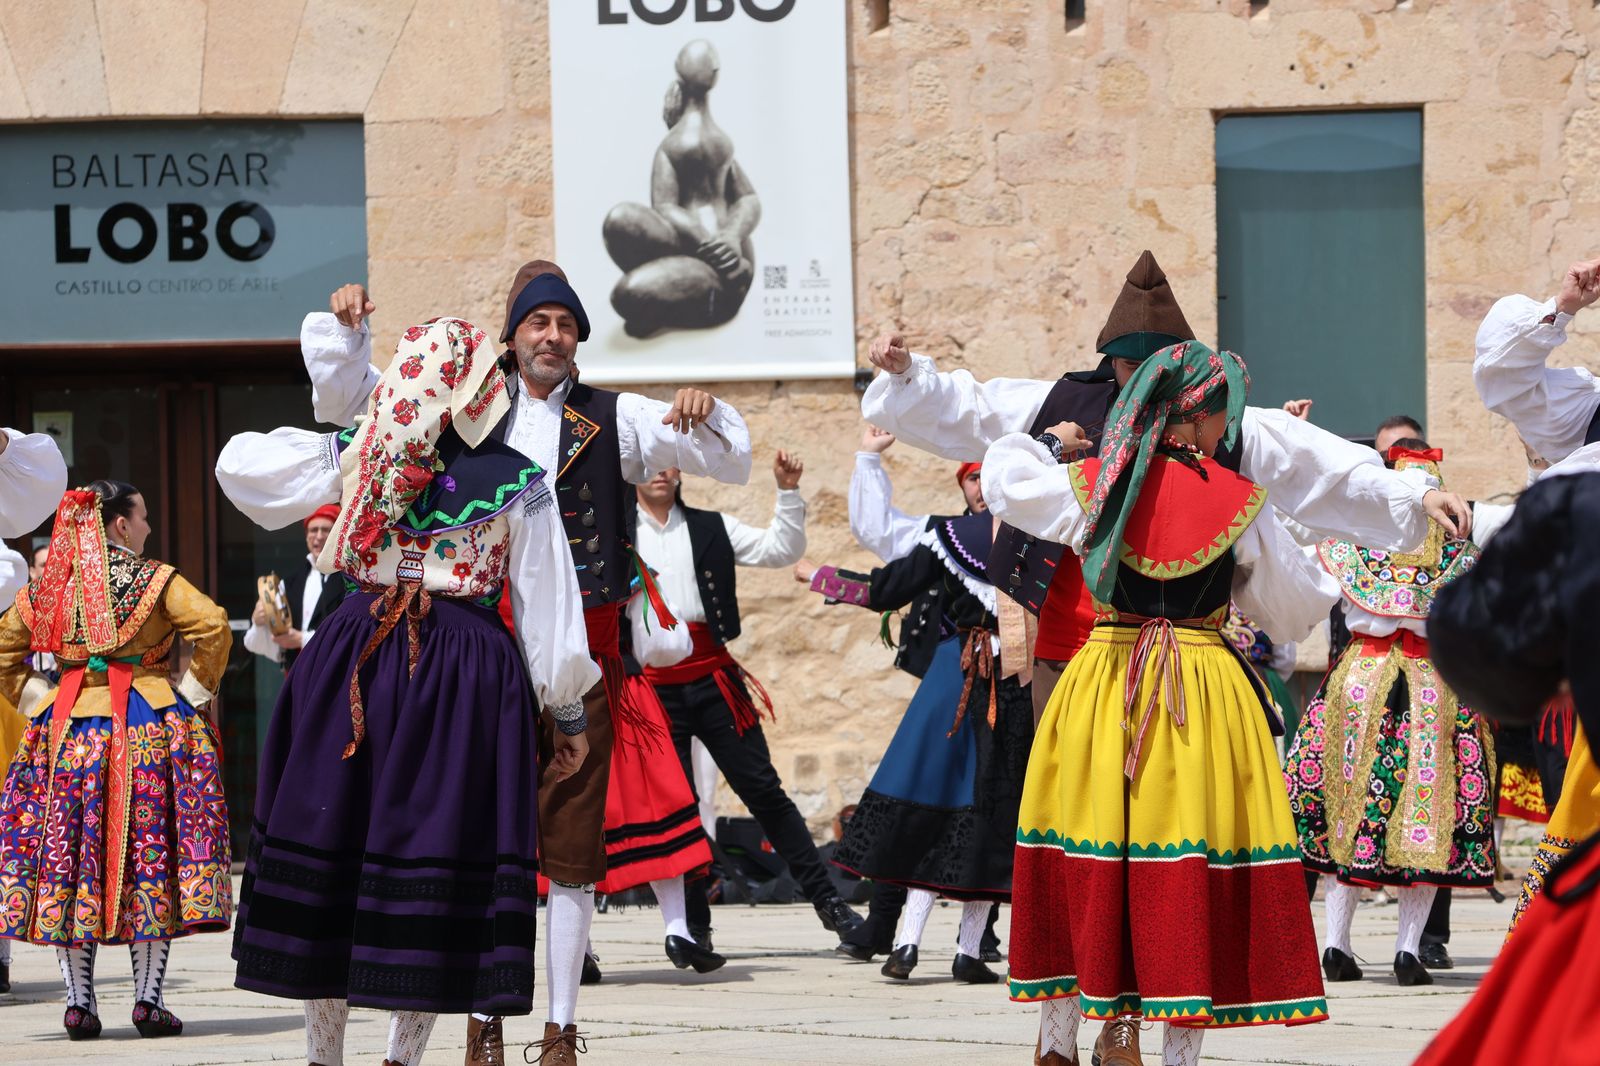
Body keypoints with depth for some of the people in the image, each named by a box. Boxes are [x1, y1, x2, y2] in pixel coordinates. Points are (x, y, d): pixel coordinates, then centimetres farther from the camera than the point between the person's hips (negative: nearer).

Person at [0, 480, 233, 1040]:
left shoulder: (47, 585, 7)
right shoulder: (154, 580, -4)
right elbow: (213, 626, -16)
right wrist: (193, 692, -6)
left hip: (68, 730, 3)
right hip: (148, 731, -3)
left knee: (68, 851, 7)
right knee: (149, 850, 2)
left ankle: (79, 1000, 3)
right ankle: (148, 998, 0)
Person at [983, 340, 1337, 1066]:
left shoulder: (1089, 486, -2)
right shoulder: (1240, 502, -5)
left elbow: (1003, 476, 15)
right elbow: (1293, 608, 5)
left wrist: (1049, 444, 33)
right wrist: (1328, 589, 27)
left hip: (1102, 686, 2)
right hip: (1205, 697, -2)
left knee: (1087, 862, 11)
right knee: (1191, 869, 1)